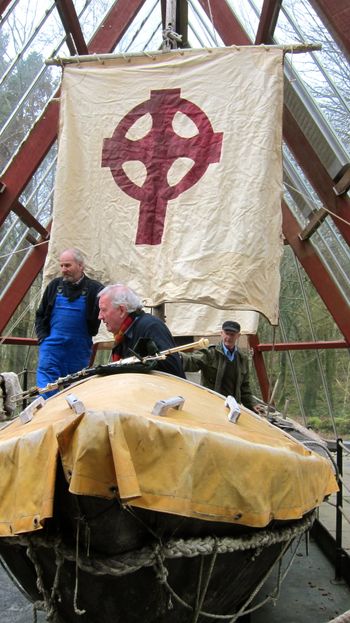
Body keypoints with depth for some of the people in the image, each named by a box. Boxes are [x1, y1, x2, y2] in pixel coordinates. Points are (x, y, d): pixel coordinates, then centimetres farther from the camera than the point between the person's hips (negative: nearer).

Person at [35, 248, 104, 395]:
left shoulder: (94, 289, -4)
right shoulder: (55, 285, 6)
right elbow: (40, 314, 13)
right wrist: (43, 336, 3)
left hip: (79, 353, -1)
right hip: (52, 348, 1)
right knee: (45, 393, -5)